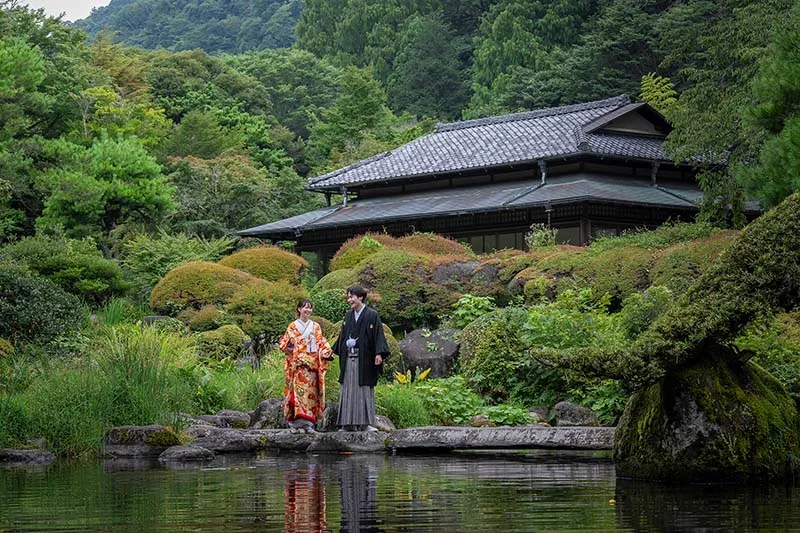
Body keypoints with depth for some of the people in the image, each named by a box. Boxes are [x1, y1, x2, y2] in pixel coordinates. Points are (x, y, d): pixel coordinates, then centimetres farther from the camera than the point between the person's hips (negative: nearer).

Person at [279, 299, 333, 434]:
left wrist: (326, 352, -4)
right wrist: (288, 346, -18)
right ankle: (296, 423, -11)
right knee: (298, 390, -12)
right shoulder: (293, 326, 6)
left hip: (312, 365, 3)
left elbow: (321, 343, 14)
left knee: (311, 391, 0)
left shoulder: (316, 327, 16)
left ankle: (308, 424, 2)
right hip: (297, 365, -3)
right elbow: (285, 343, 4)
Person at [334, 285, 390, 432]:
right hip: (348, 358, 6)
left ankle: (366, 423, -1)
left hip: (364, 358, -6)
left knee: (365, 390, -3)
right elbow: (342, 336, 21)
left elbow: (378, 335, -10)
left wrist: (379, 353, -21)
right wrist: (332, 351, 19)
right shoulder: (348, 316, 14)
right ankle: (349, 424, 8)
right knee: (348, 390, 5)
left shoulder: (372, 315, -4)